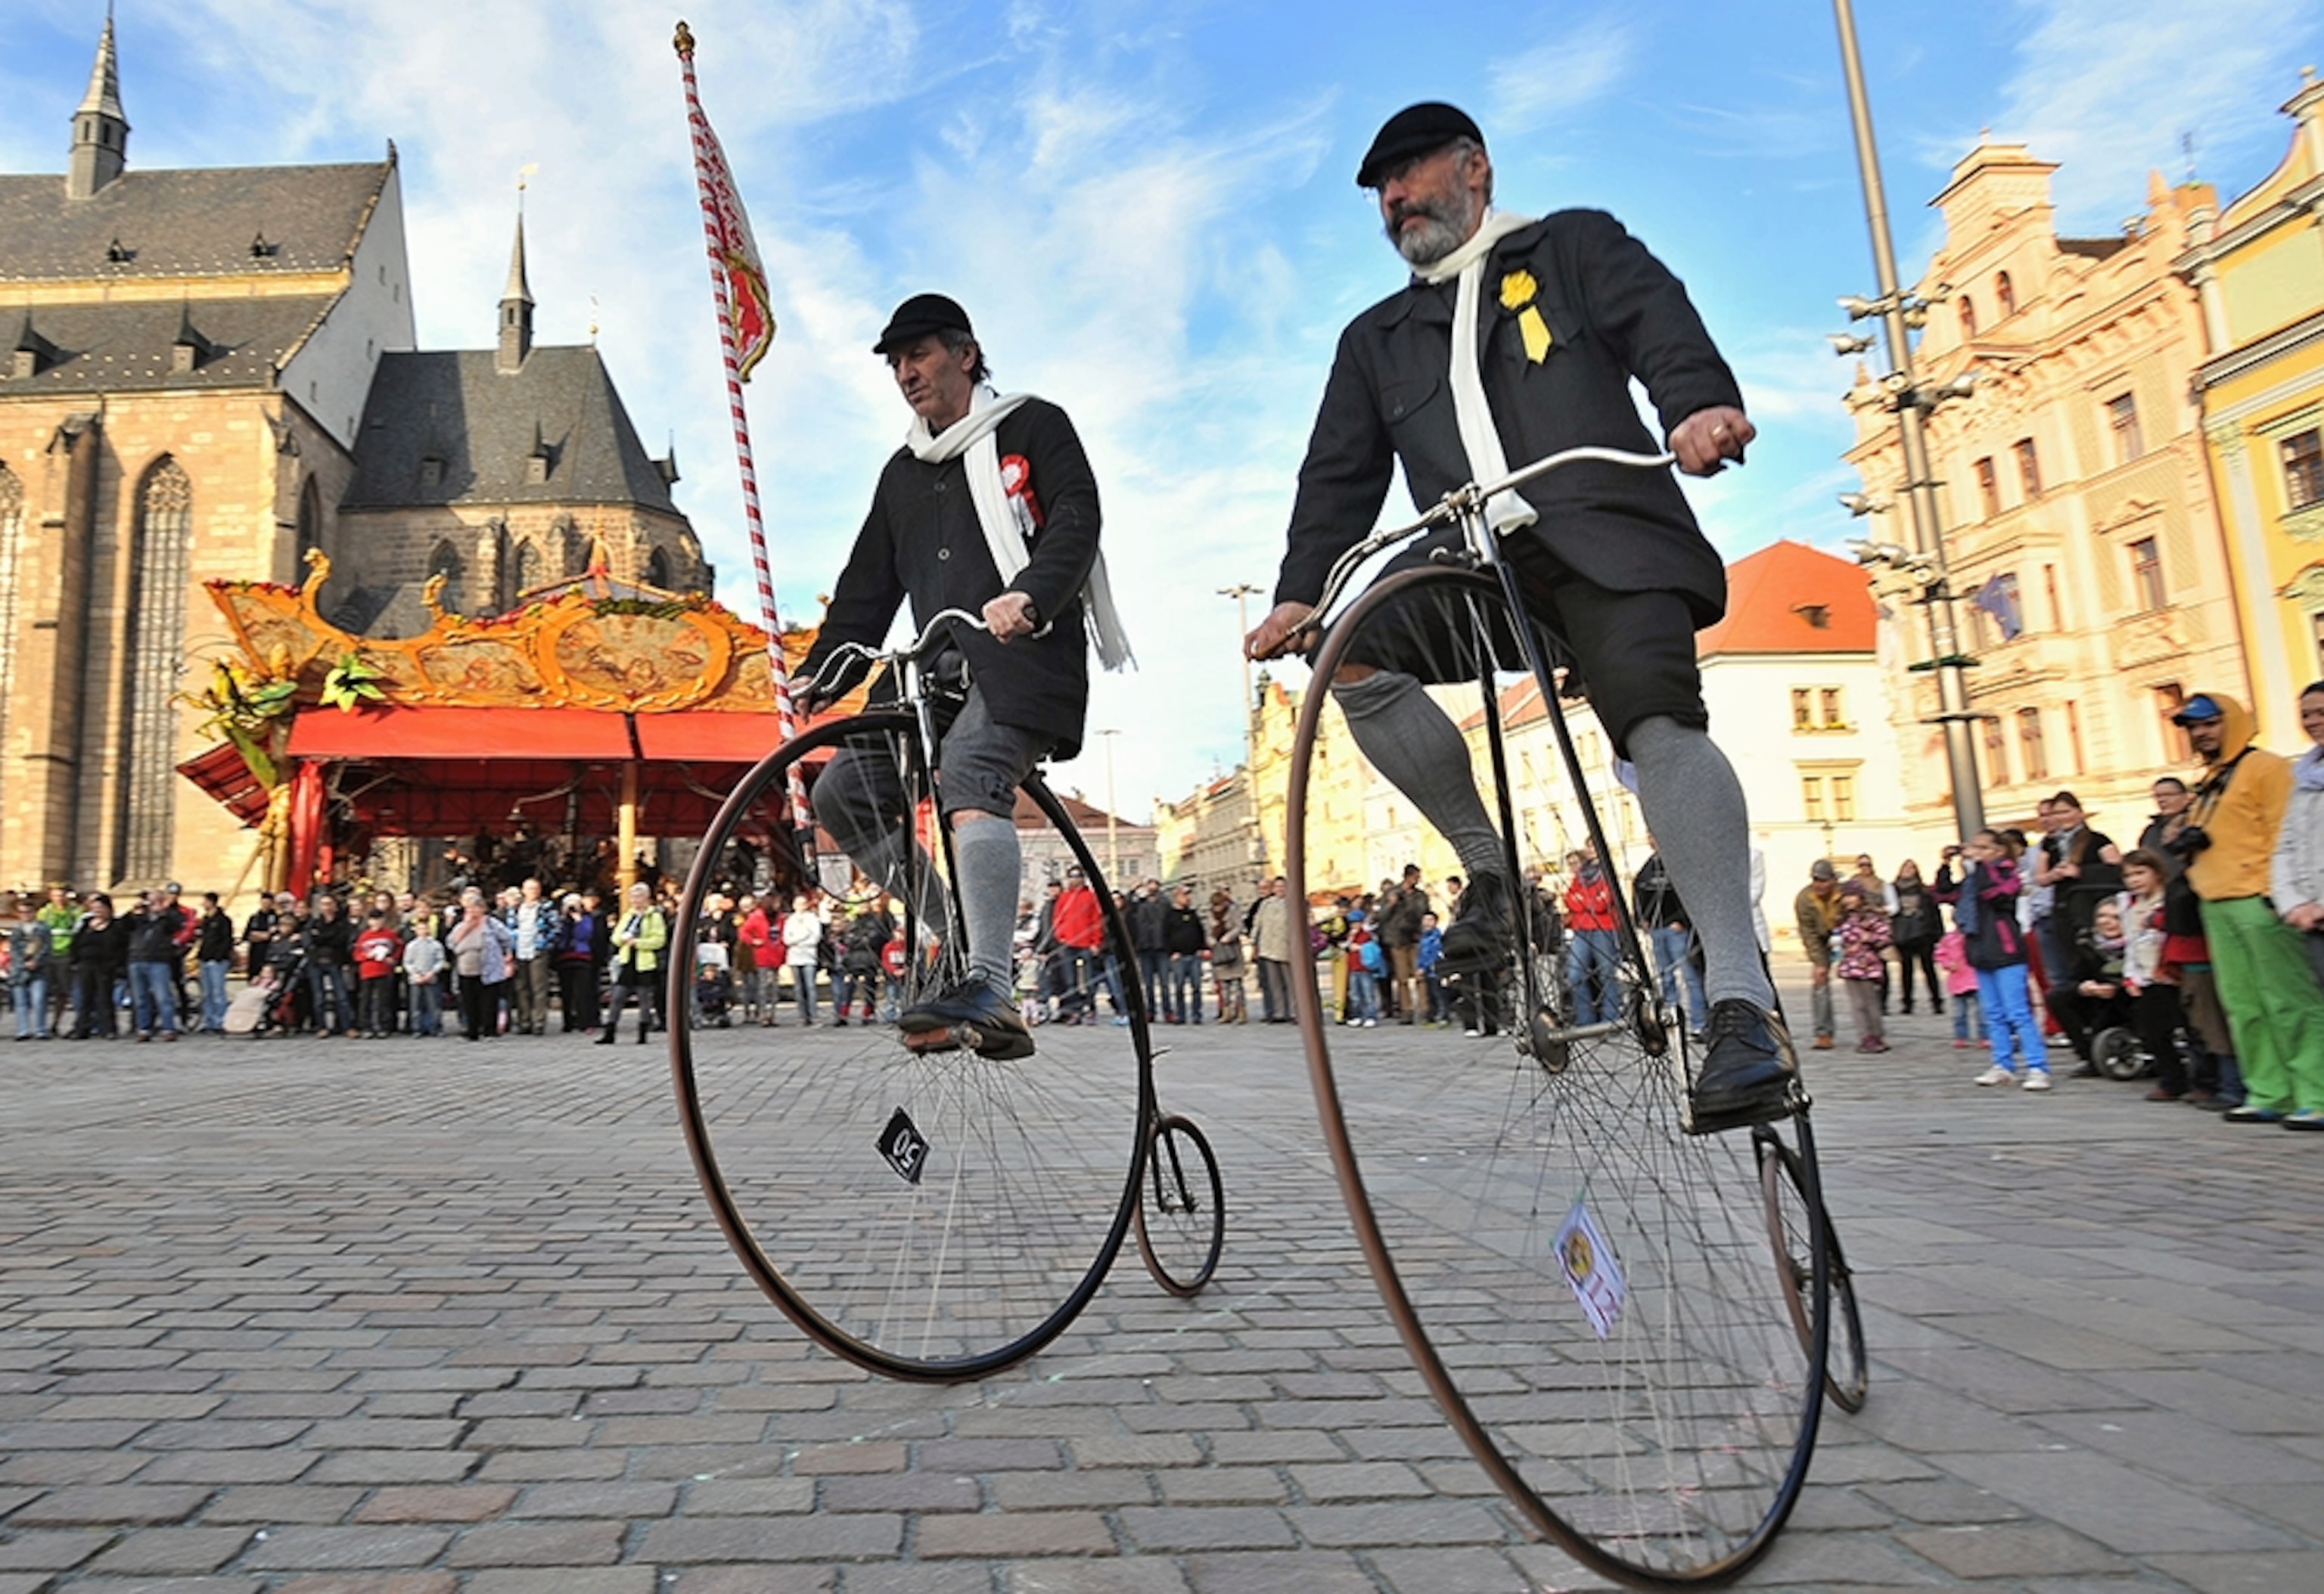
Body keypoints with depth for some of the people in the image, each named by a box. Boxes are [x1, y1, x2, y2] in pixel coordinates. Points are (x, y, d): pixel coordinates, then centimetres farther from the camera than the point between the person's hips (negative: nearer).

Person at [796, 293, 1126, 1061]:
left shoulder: (1032, 426, 9)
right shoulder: (903, 472, 27)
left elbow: (1076, 517, -8)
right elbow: (866, 588, 24)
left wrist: (1029, 597, -27)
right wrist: (816, 673, 11)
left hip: (1023, 658, -7)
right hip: (938, 669, 7)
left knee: (970, 778, -32)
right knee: (841, 793, -8)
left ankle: (992, 990, -40)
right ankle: (960, 935, 0)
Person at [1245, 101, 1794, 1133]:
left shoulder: (1573, 246, 18)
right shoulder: (1376, 339, 28)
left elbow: (1657, 321, -1)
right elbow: (1339, 476, 17)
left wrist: (1701, 403, -24)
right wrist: (1301, 591, 2)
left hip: (1602, 535, -3)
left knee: (1657, 717, -26)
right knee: (1349, 650, -24)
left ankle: (1743, 1007, -28)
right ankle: (1486, 864, -8)